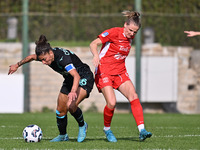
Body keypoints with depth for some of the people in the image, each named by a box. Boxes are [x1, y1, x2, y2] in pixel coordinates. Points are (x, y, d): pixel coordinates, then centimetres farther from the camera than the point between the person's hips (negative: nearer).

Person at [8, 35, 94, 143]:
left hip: (84, 78, -8)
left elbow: (76, 76, -49)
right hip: (69, 80, 8)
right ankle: (63, 136, 29)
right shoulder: (45, 55, -14)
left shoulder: (63, 57, -37)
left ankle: (82, 126, 0)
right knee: (60, 110, 6)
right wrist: (17, 65, 23)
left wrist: (73, 92, -65)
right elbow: (32, 57, 11)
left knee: (71, 106, -28)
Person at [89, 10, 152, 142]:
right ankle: (107, 129, 8)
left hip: (120, 72, 6)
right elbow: (93, 44, -17)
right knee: (111, 103, -19)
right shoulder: (114, 32, -13)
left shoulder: (130, 37, 7)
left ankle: (142, 130, -19)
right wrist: (96, 55, -36)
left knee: (133, 96, -15)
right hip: (104, 72, -6)